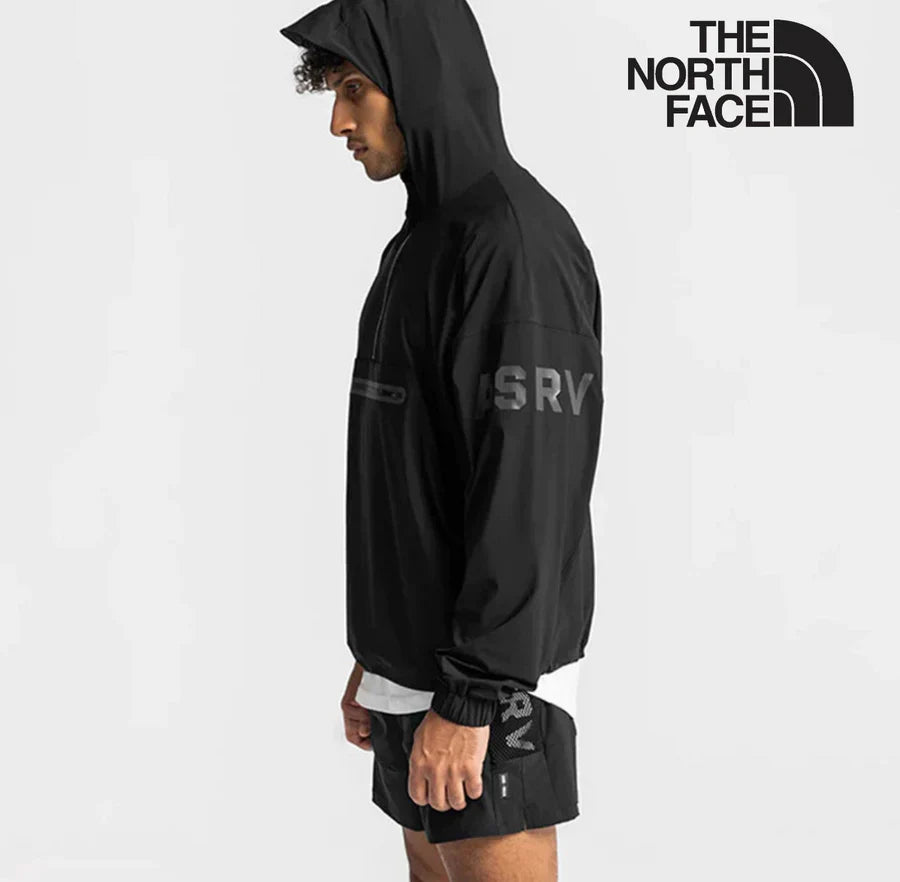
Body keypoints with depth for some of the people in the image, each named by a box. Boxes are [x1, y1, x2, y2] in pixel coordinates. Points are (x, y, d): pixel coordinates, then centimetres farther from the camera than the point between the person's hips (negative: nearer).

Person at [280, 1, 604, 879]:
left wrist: (468, 700, -22)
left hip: (486, 676, -10)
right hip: (419, 661, 10)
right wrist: (375, 654, 19)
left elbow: (530, 490, -23)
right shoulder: (423, 247, 13)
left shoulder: (517, 239, -18)